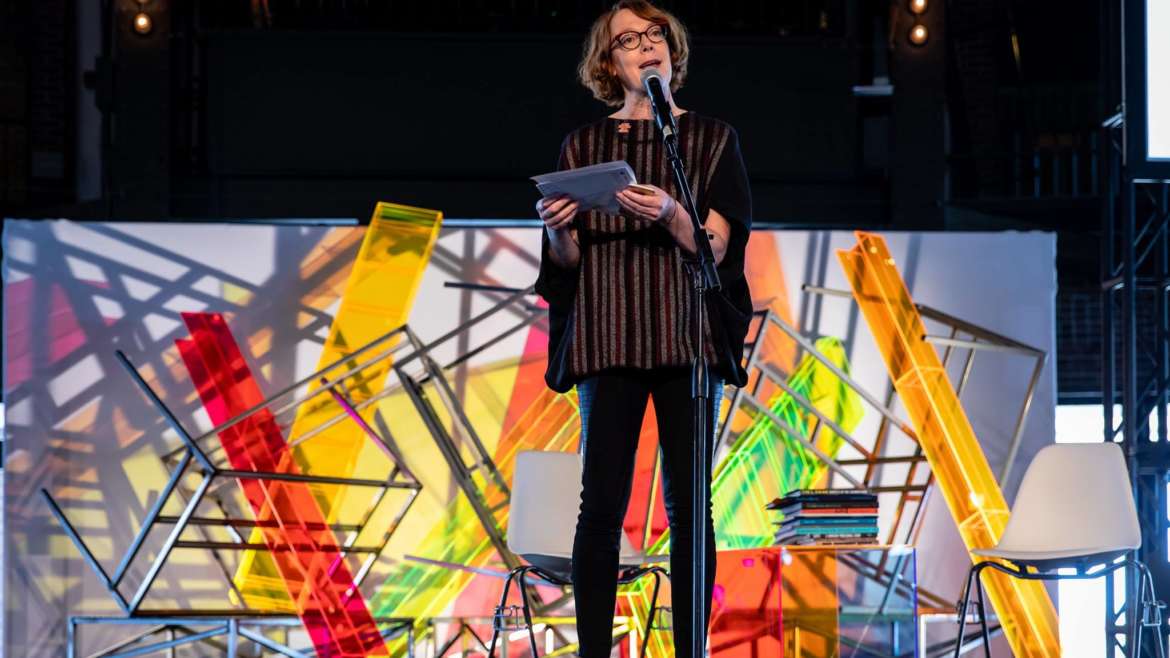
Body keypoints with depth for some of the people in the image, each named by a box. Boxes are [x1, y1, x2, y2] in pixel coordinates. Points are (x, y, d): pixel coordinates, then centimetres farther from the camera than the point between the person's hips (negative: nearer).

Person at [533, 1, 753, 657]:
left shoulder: (713, 139, 9)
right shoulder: (585, 146, 12)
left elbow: (717, 247, 0)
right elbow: (567, 259, 9)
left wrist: (670, 213, -19)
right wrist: (558, 228, -12)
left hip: (689, 336, 0)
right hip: (609, 337, 0)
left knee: (688, 503, -4)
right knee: (603, 503, -8)